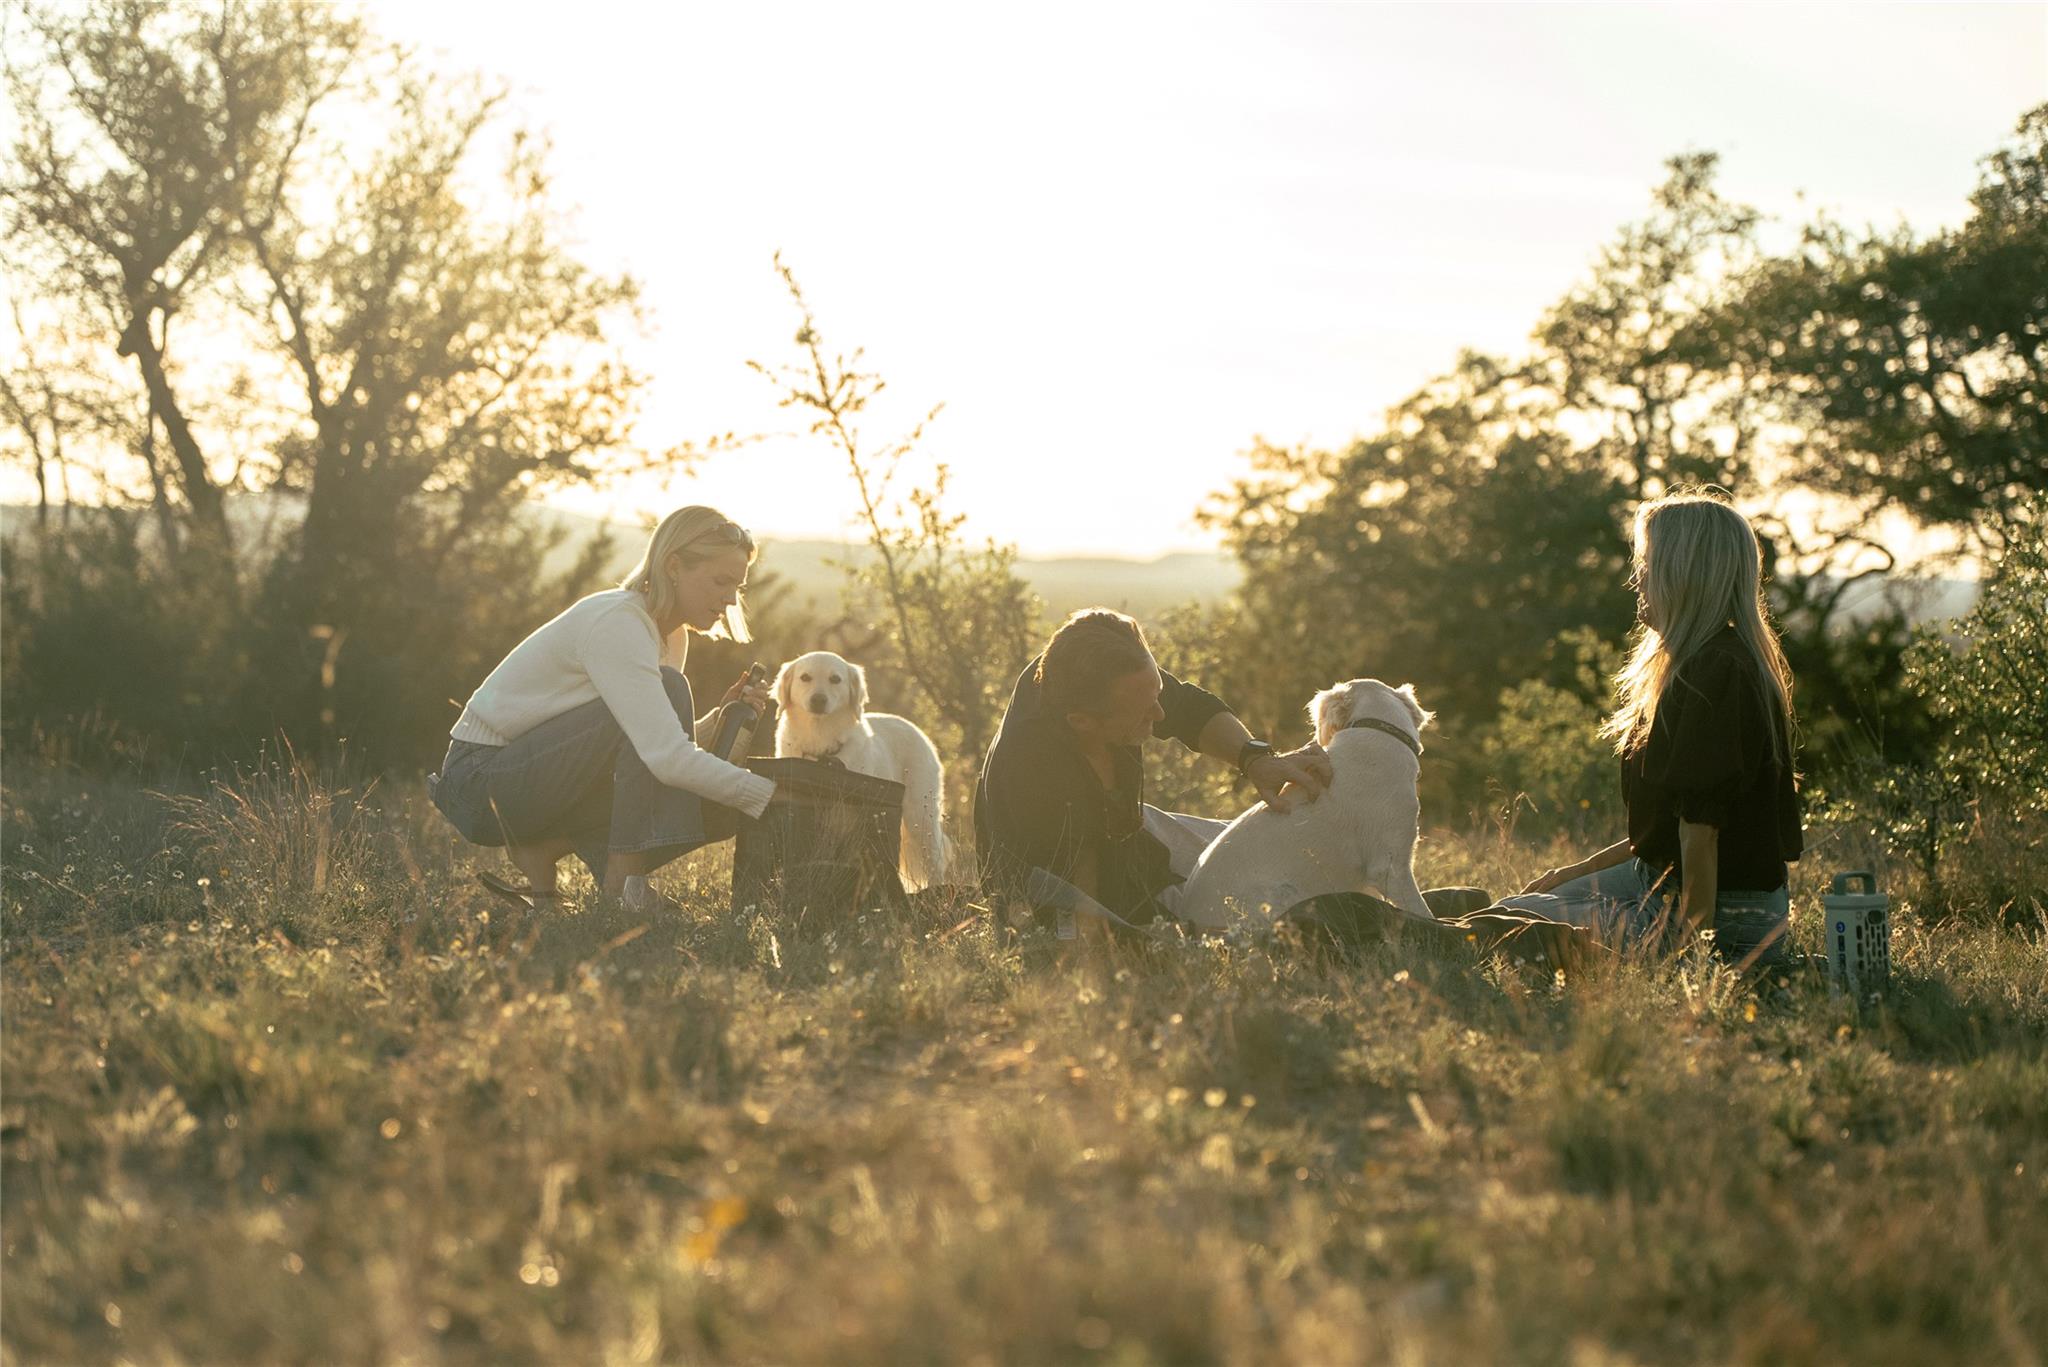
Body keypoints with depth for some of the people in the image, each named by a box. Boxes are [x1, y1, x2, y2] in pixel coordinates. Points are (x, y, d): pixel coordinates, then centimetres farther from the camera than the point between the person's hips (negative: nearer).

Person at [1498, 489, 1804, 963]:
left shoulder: (1714, 673, -22)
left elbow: (1702, 822, -24)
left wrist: (1694, 939, -22)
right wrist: (1581, 870, 17)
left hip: (1723, 914, -11)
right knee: (1517, 906, 18)